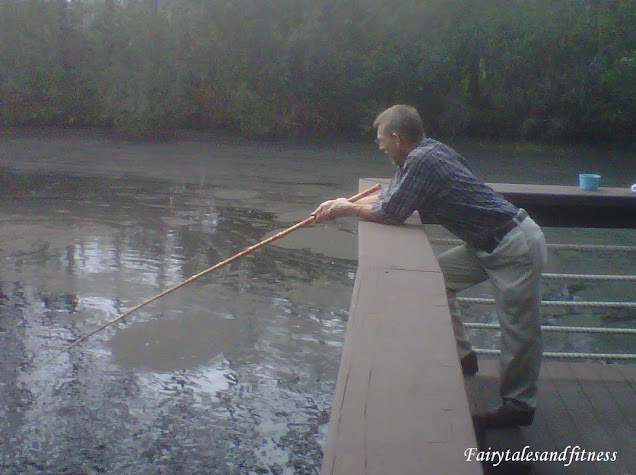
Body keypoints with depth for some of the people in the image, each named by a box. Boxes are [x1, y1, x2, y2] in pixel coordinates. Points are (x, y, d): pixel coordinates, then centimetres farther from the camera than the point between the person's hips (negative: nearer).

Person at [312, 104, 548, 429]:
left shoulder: (422, 160, -22)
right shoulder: (422, 153, 7)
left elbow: (390, 214, -16)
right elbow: (388, 196, 17)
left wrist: (348, 209, 0)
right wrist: (340, 205, 11)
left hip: (516, 248, -10)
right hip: (489, 244, 10)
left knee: (518, 329, -1)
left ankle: (518, 405, 13)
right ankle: (461, 355, 24)